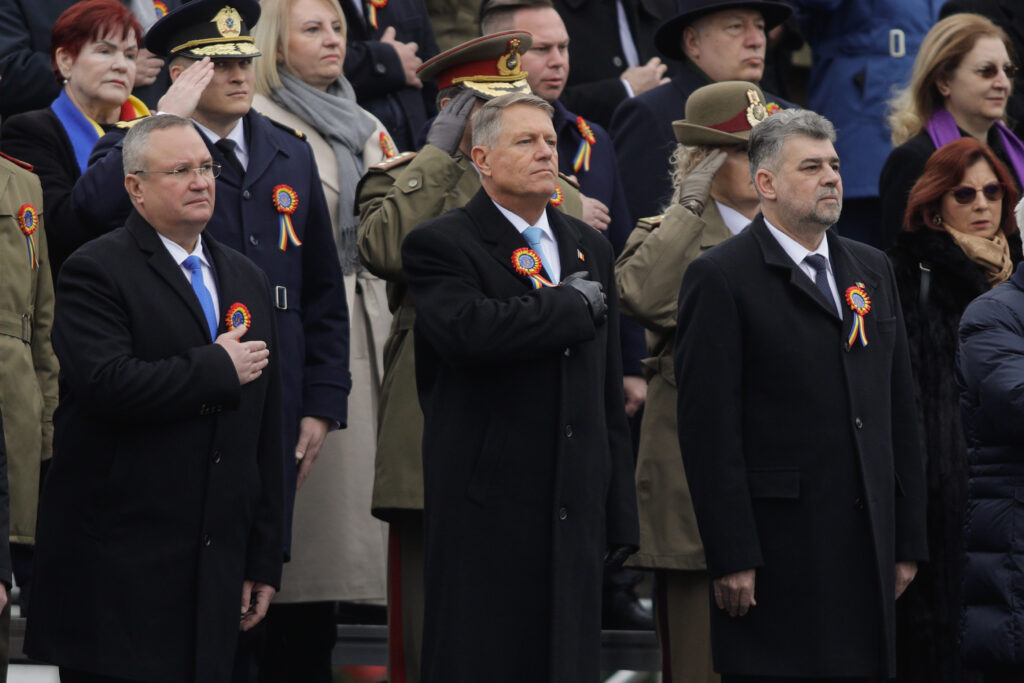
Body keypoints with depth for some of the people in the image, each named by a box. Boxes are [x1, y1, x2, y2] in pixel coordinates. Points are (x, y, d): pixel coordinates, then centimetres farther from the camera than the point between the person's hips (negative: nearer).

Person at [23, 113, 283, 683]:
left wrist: (265, 560, 15)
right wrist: (216, 369, -11)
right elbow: (106, 384, -22)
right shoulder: (97, 272, -5)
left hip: (216, 566, 6)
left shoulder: (248, 281, 17)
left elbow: (267, 435, 18)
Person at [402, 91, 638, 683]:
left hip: (575, 511, 6)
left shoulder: (590, 248, 17)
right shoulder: (440, 246, -4)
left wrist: (621, 512, 15)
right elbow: (470, 331, -26)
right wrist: (572, 305, -12)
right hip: (485, 513, -6)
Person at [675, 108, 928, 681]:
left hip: (867, 544, 6)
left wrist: (909, 539, 11)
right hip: (778, 550, -6)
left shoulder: (873, 269, 16)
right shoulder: (721, 279, -5)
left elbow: (901, 410, 17)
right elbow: (708, 428, -10)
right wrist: (731, 557, -15)